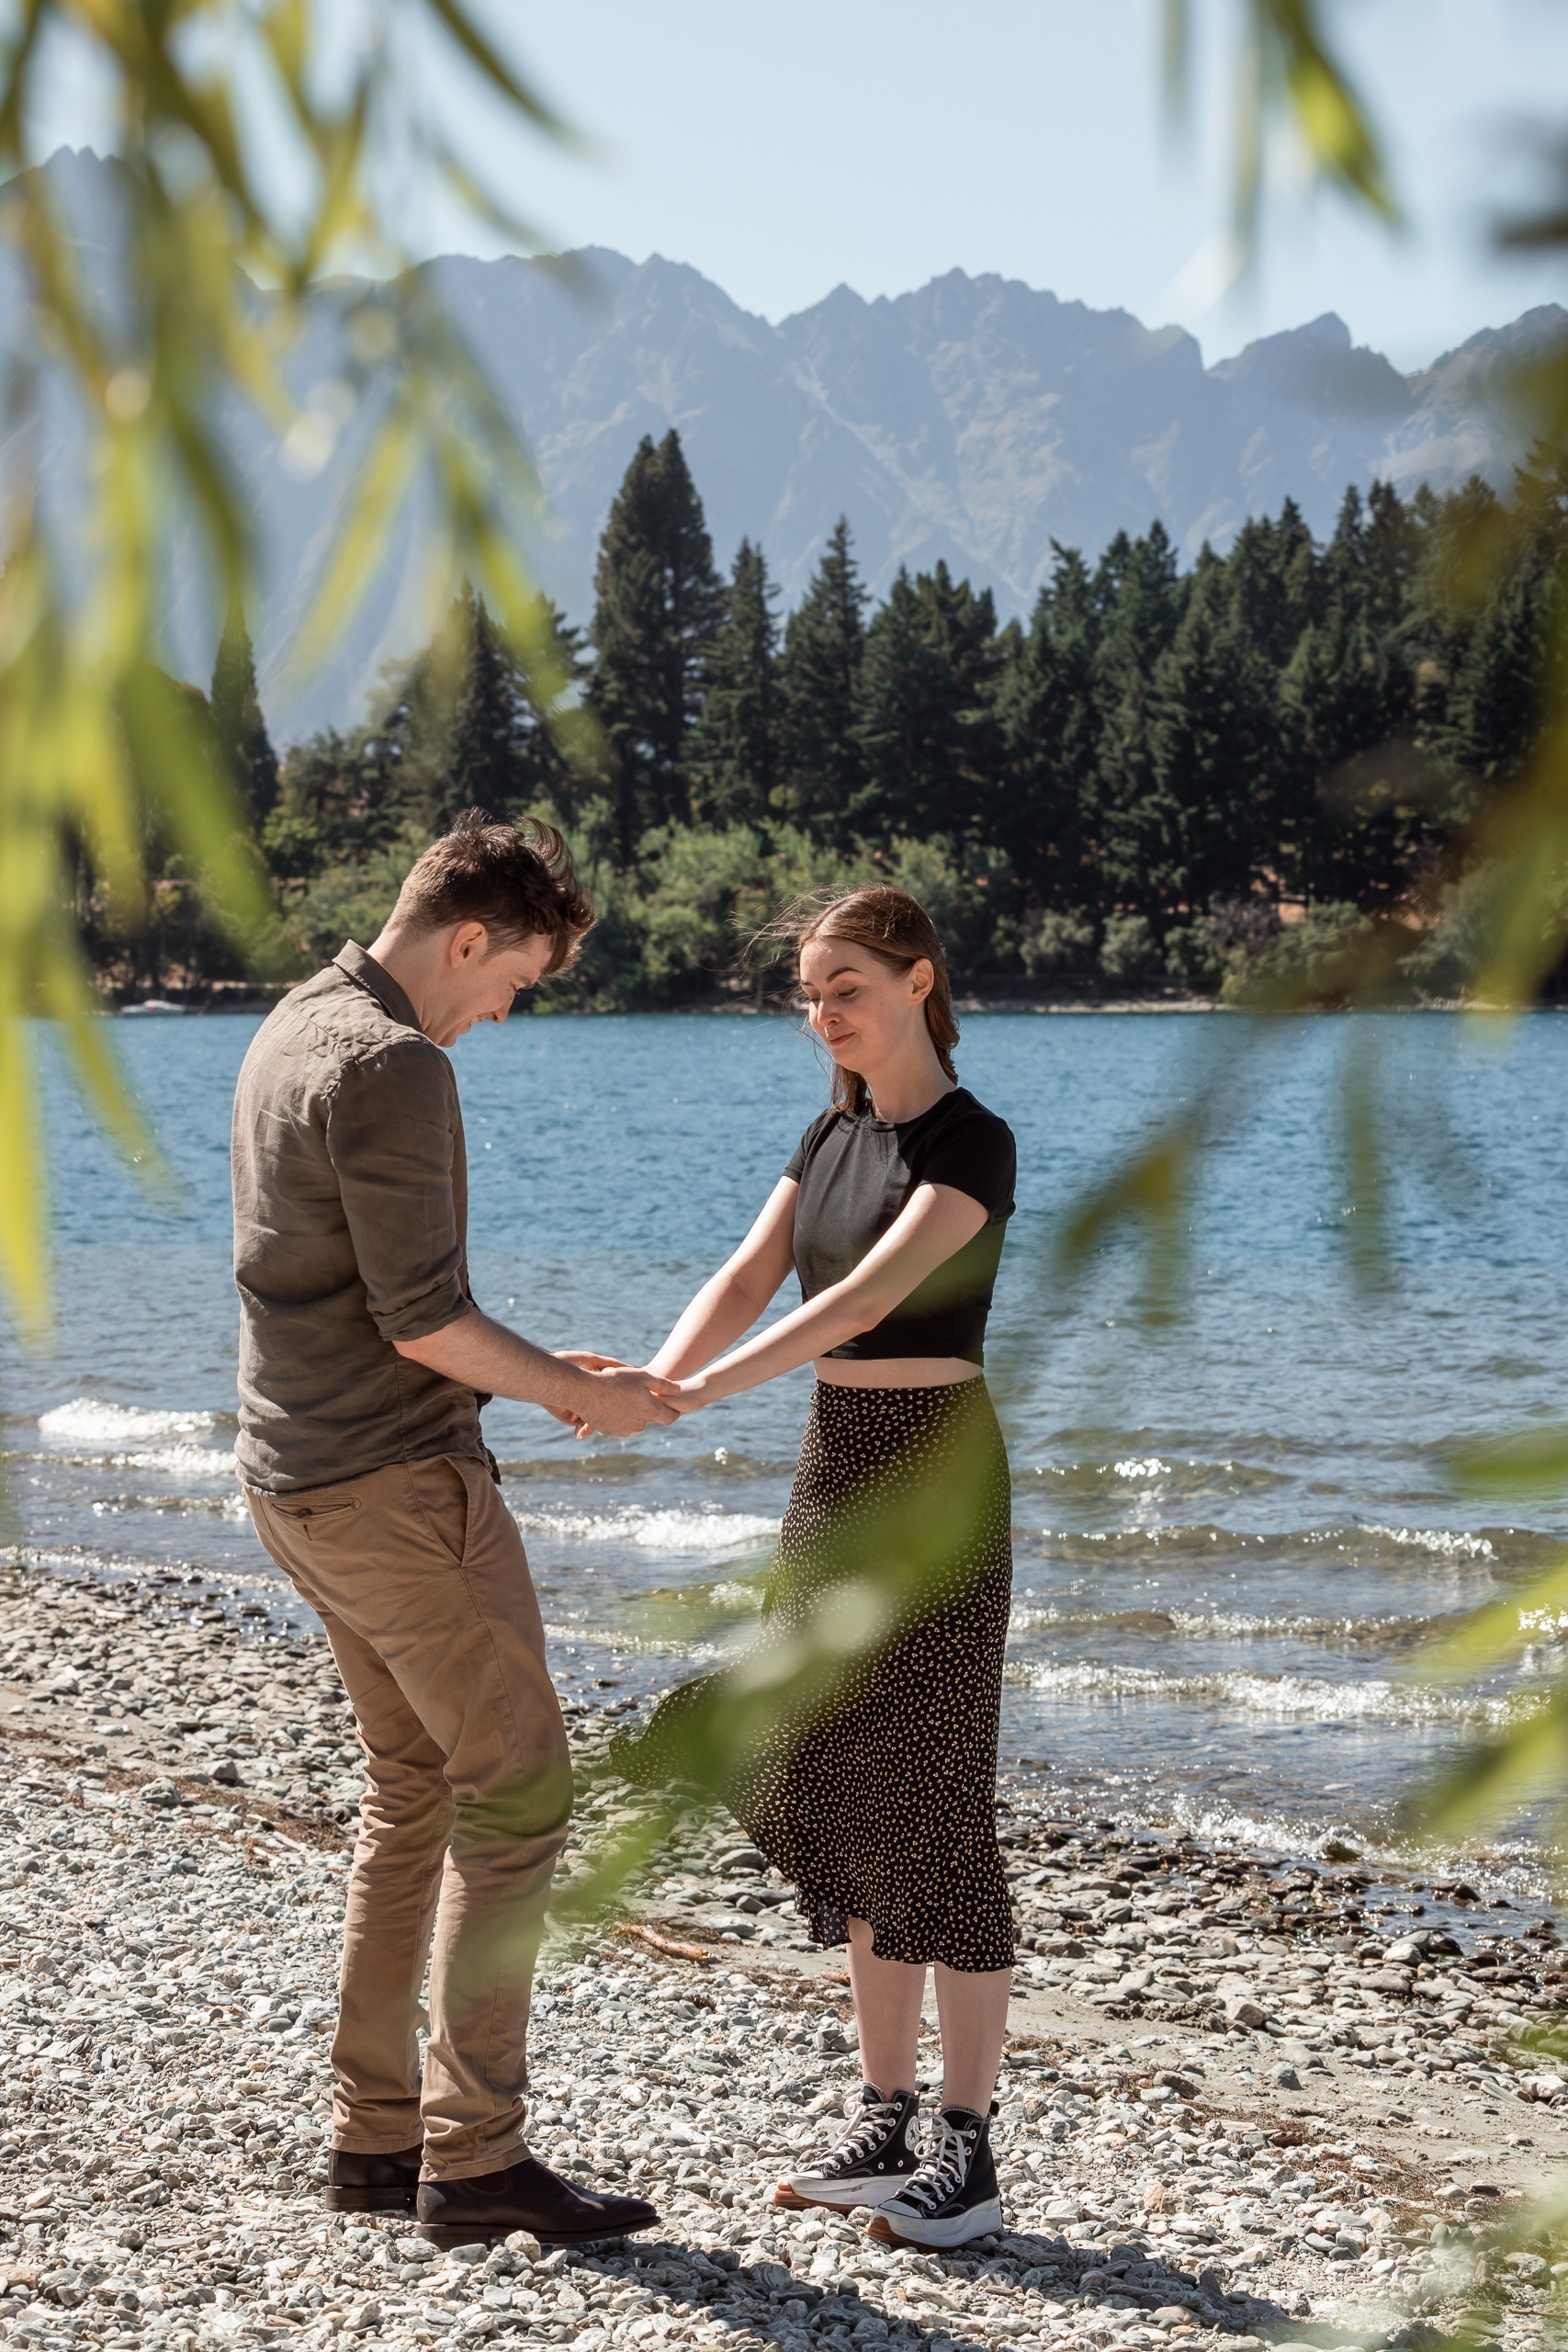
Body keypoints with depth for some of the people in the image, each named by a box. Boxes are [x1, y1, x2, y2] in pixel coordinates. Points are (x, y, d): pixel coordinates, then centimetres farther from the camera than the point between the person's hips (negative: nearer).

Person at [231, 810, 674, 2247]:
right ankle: (473, 2157, -2)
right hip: (398, 1485, -10)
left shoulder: (290, 1035, 13)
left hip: (298, 1479, 10)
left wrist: (541, 1372, 17)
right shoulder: (392, 1067, -18)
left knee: (415, 1784, 16)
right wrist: (576, 1394, -5)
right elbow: (422, 1318, -20)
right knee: (516, 1791, -3)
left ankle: (375, 2131, 19)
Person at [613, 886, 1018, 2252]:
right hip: (835, 1479, 8)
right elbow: (747, 1283, 3)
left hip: (935, 1484, -8)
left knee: (934, 1807, -6)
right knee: (837, 1800, 9)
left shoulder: (973, 1145, -13)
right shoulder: (835, 1135, 12)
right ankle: (887, 2119, 18)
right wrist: (648, 1381, -16)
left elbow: (867, 1297, -24)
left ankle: (968, 2148, 1)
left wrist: (701, 1393, -33)